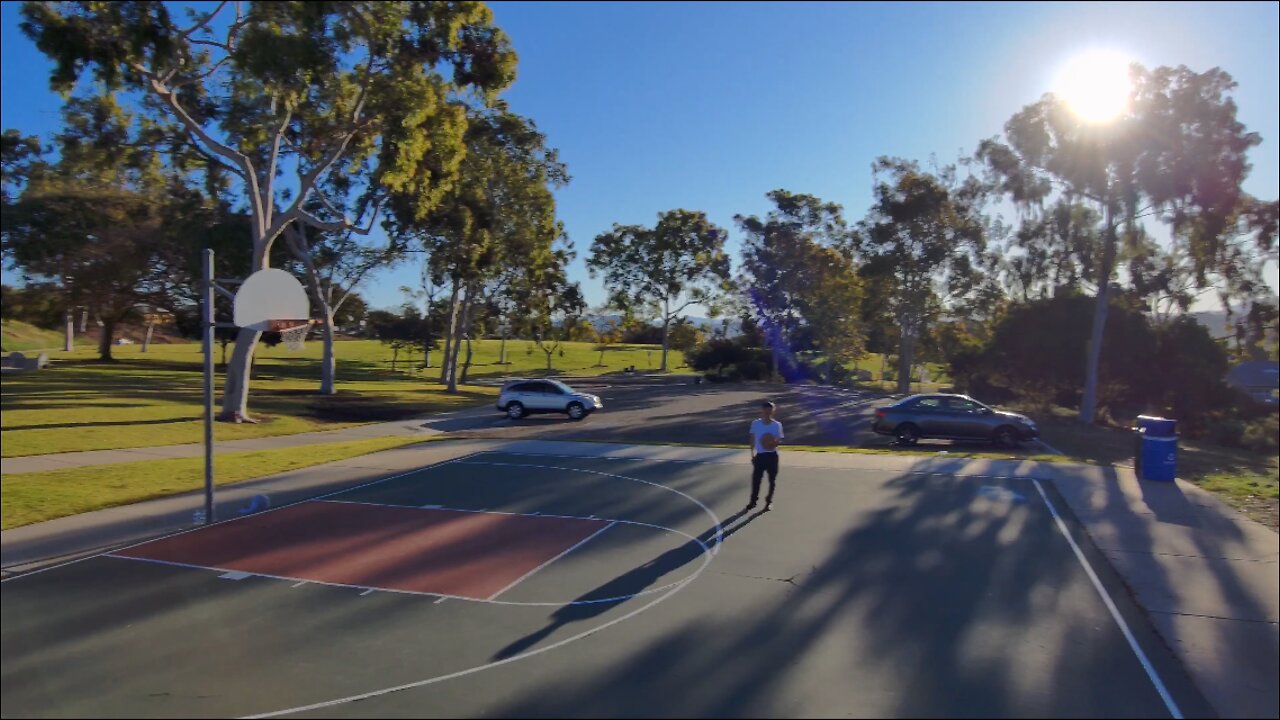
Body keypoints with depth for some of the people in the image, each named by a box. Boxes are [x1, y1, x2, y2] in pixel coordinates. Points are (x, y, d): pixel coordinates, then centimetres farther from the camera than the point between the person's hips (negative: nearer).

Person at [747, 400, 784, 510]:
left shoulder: (777, 425, -7)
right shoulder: (755, 423, -3)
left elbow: (779, 439, -3)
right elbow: (753, 439, 6)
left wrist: (775, 444, -27)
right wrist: (752, 454, 7)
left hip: (772, 455, -1)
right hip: (760, 455, 1)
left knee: (772, 479, 7)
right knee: (756, 478, 1)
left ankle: (769, 501, 23)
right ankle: (753, 500, 18)